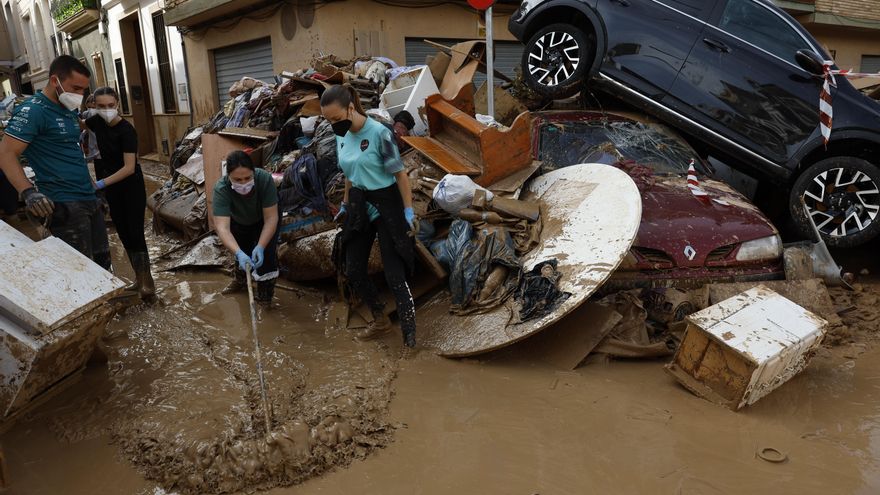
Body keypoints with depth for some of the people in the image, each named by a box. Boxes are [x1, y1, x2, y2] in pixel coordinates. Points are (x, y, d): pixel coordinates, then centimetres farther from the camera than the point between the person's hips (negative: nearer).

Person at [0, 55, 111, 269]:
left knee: (102, 261, 12)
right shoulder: (33, 110, -11)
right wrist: (28, 192, -30)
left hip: (89, 199, 8)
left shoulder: (69, 109, 14)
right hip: (63, 205, -8)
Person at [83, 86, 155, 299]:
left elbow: (129, 168, -25)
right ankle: (139, 278, 20)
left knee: (135, 233, -8)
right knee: (123, 233, 10)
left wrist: (100, 184, -31)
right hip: (111, 188, 7)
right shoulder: (97, 122, -2)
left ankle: (148, 282, -2)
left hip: (131, 187, -7)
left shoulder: (126, 130, -21)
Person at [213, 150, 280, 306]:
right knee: (243, 252, 11)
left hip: (264, 220, -1)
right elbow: (222, 227, -44)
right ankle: (240, 280, 41)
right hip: (239, 222, 2)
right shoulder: (221, 189, -37)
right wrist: (238, 253, -58)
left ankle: (265, 295, 1)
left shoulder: (265, 179, -38)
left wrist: (260, 247, -46)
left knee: (266, 252, -16)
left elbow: (271, 218, -35)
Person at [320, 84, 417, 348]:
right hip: (359, 206, 7)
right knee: (353, 270, 10)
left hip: (386, 205, -7)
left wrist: (408, 210, -14)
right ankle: (380, 320, 30)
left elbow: (400, 173, -14)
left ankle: (410, 338, 2)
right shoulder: (342, 137, 3)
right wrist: (345, 204, 22)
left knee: (394, 274, -7)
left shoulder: (379, 133, -18)